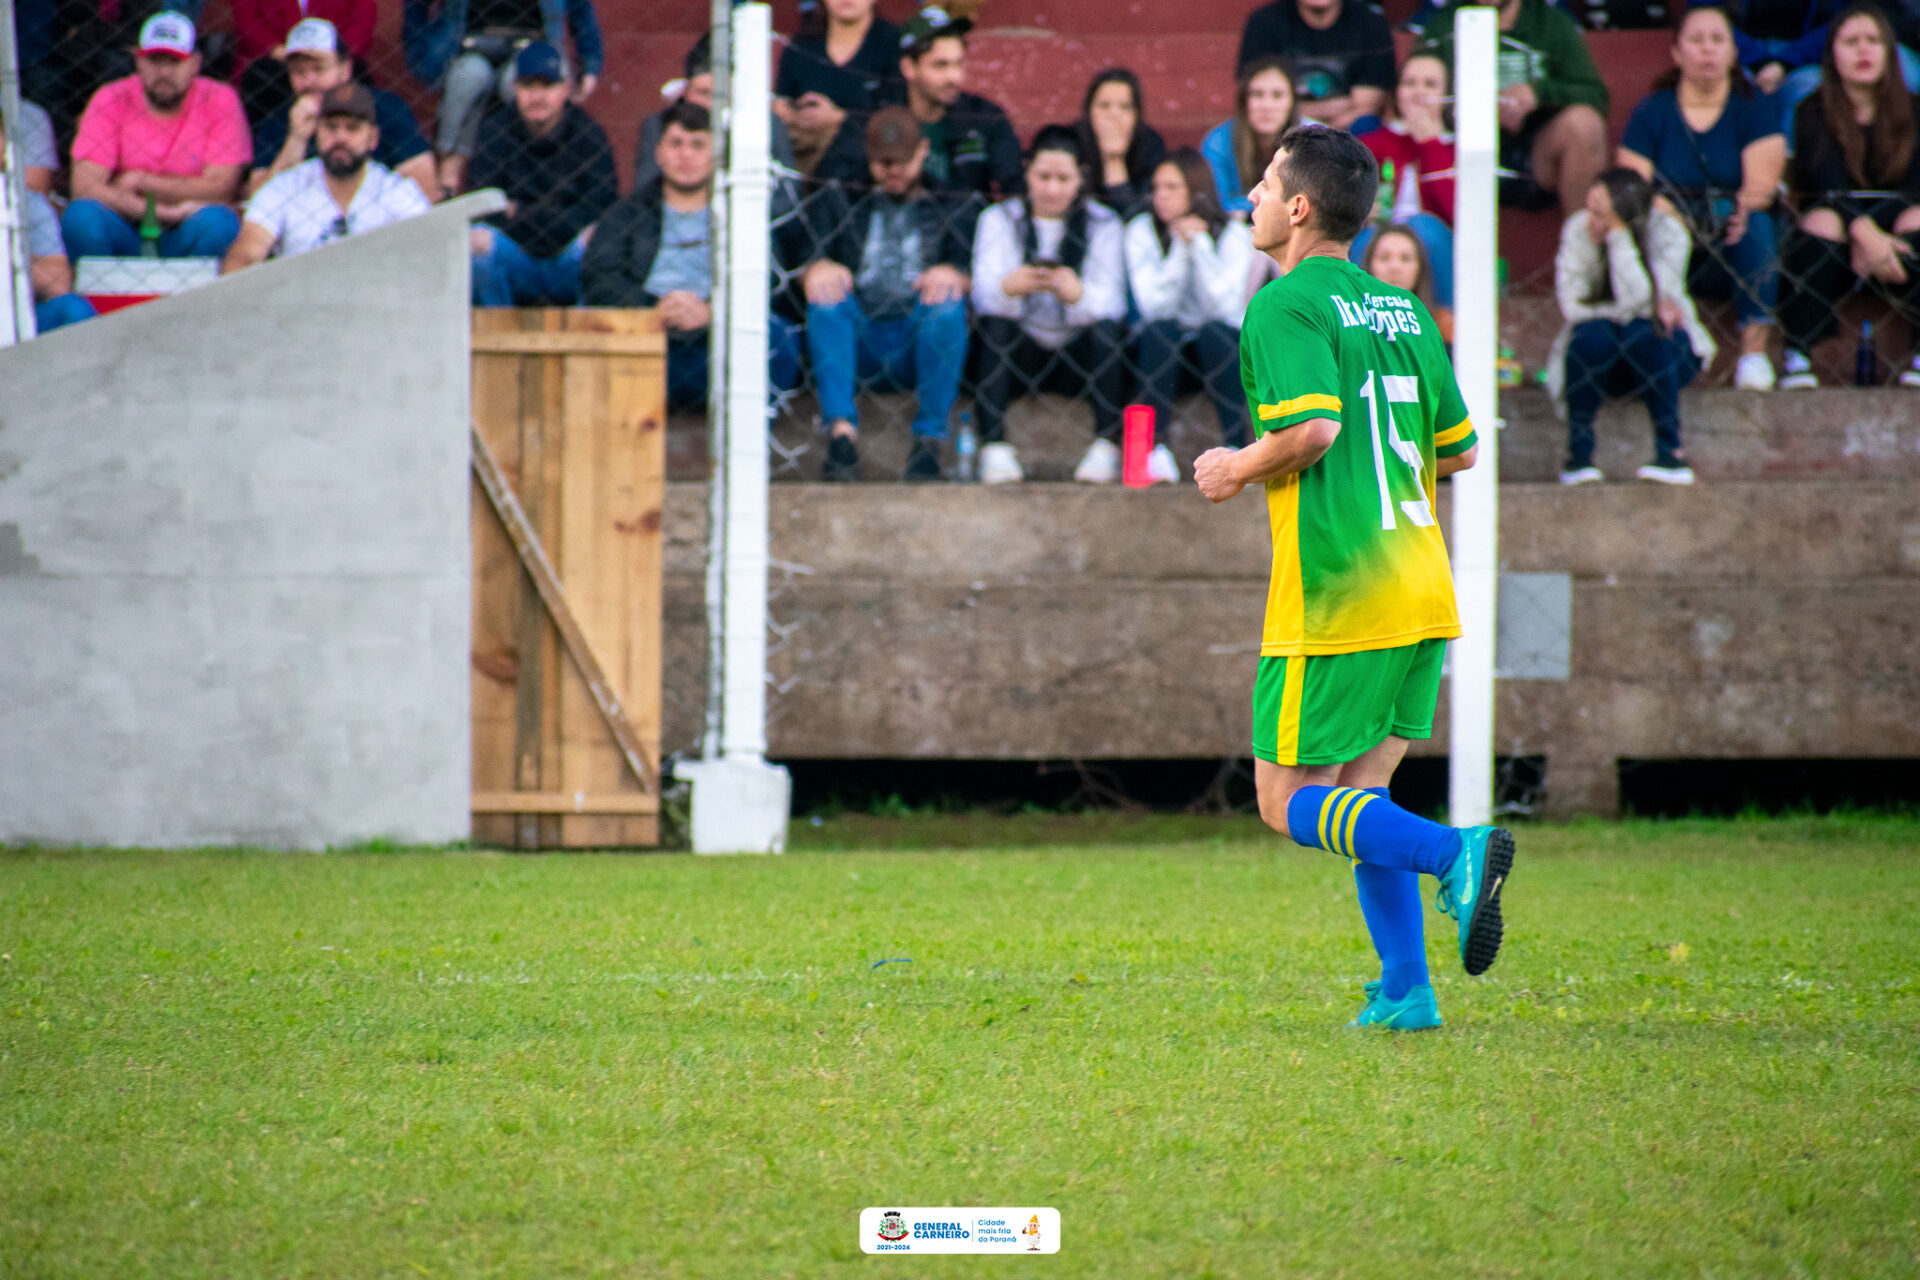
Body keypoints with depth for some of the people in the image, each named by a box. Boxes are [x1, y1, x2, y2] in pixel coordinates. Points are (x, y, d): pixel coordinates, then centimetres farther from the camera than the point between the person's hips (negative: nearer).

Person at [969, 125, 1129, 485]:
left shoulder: (1103, 224, 4)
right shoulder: (999, 220, 5)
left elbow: (1112, 303, -14)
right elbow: (983, 291, -14)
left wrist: (1077, 294, -37)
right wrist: (1008, 287, -38)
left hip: (1079, 358, 0)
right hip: (1019, 357, 0)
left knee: (1106, 328, -29)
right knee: (994, 324, -28)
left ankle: (1107, 448, -26)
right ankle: (994, 448, -32)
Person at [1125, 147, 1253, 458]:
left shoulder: (1234, 235, -8)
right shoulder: (1142, 231, -5)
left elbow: (1225, 307, -20)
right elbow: (1154, 306, -16)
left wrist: (1200, 243, -21)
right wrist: (1181, 247, -22)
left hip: (1220, 349, -1)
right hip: (1162, 350, 1)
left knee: (1215, 332, -32)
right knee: (1160, 330, -31)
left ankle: (1236, 450, -32)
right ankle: (1156, 451, -35)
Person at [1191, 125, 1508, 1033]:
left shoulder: (1286, 306, -9)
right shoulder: (1402, 310, 15)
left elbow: (1313, 424, -23)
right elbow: (1457, 447, 17)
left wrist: (1238, 470, -5)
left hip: (1335, 598, -8)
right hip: (1420, 591, 8)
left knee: (1290, 805, 0)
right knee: (1357, 801, 14)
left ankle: (1455, 853, -21)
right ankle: (1405, 993, 5)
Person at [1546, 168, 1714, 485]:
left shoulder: (1667, 233, -20)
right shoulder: (1578, 230, -14)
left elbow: (1636, 301, -33)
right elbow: (1572, 304, -18)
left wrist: (1619, 233, -35)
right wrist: (1651, 307, -23)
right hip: (1604, 358, 1)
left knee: (1641, 332, -34)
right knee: (1593, 334, -32)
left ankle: (1671, 453, -30)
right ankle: (1578, 454, -22)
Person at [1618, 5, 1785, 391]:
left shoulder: (1754, 111, 8)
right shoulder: (1651, 113, 9)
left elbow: (1762, 184, -7)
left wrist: (1745, 204, -31)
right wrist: (1662, 211, -25)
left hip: (1732, 253, 0)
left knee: (1757, 224, -34)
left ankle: (1754, 349, -37)